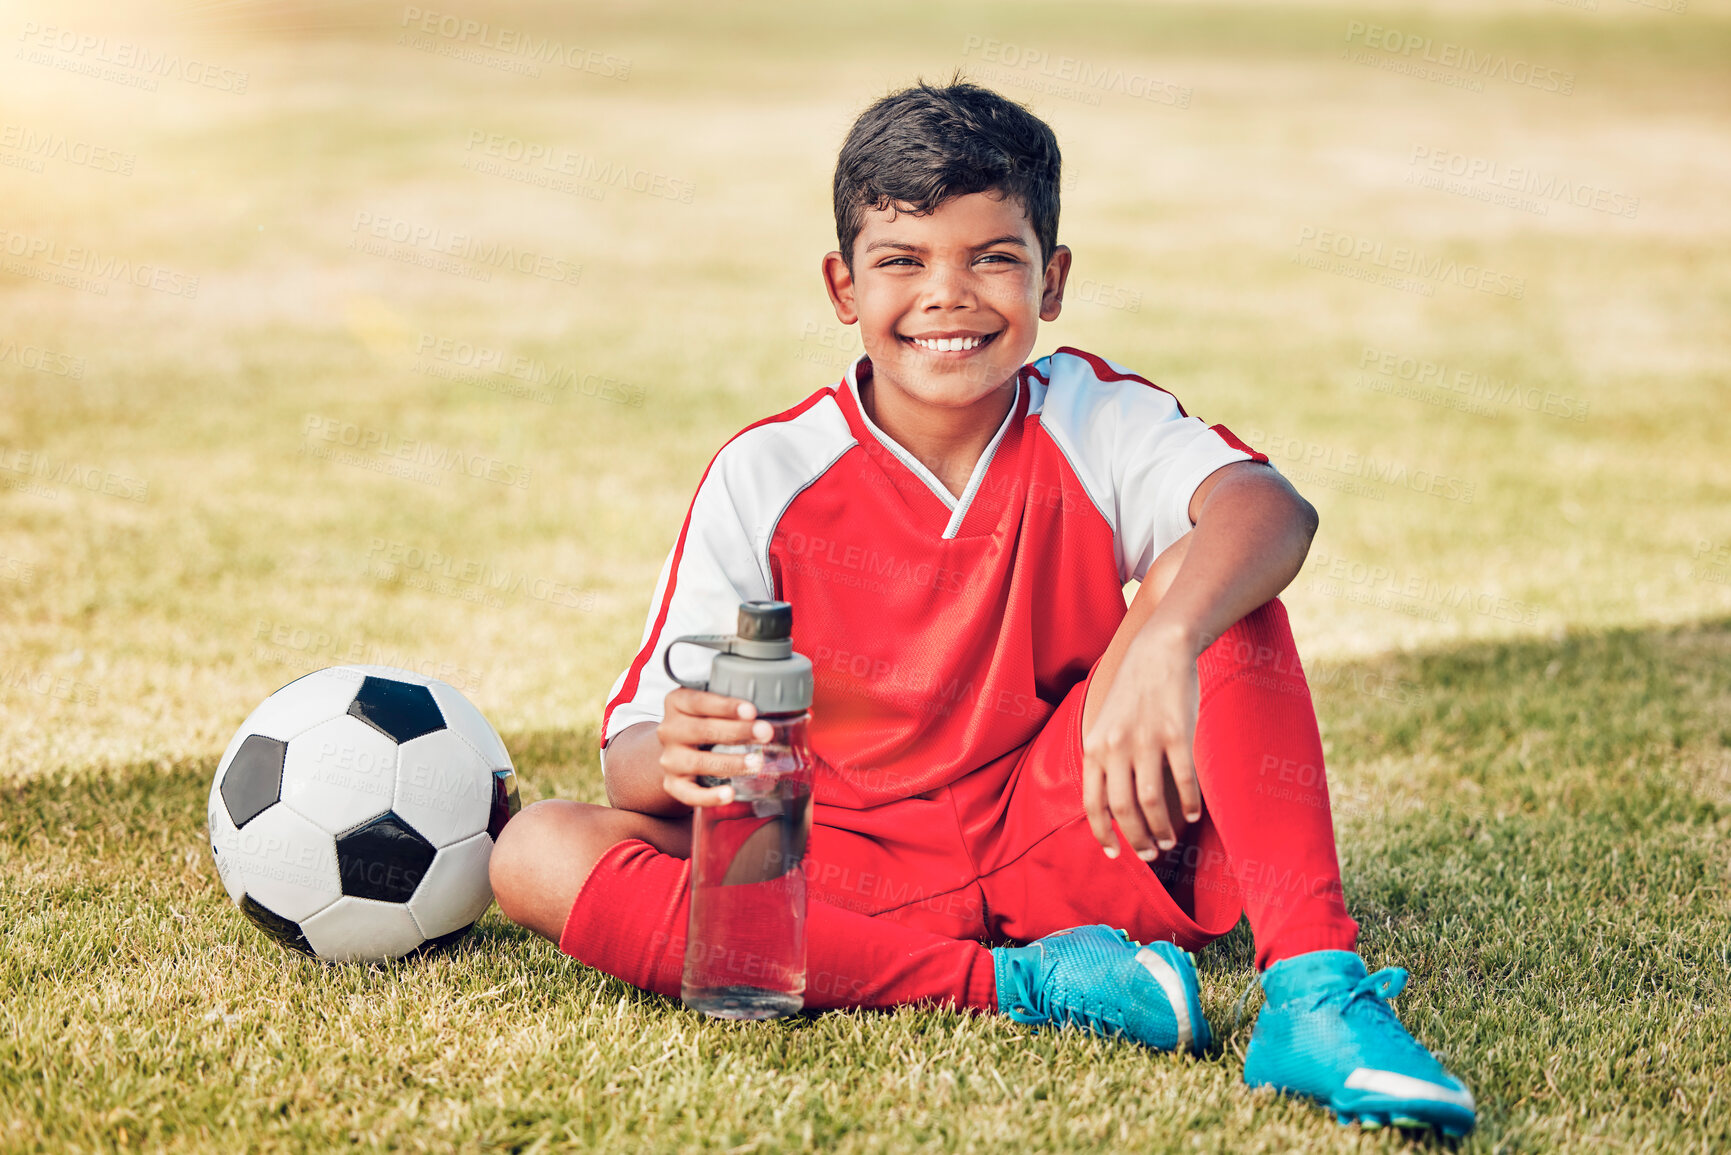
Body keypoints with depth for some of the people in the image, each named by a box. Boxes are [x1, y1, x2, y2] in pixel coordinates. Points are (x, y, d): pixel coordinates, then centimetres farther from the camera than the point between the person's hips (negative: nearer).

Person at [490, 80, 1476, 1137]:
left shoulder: (1092, 421, -4)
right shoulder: (767, 477, -4)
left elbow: (1271, 507, -27)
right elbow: (635, 757, -7)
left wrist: (1161, 646, -48)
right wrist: (680, 755, -33)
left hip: (1066, 847, -1)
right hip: (857, 880, 1)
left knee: (1199, 571, -19)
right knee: (538, 853, -23)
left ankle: (1314, 989, -32)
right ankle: (1018, 986, -30)